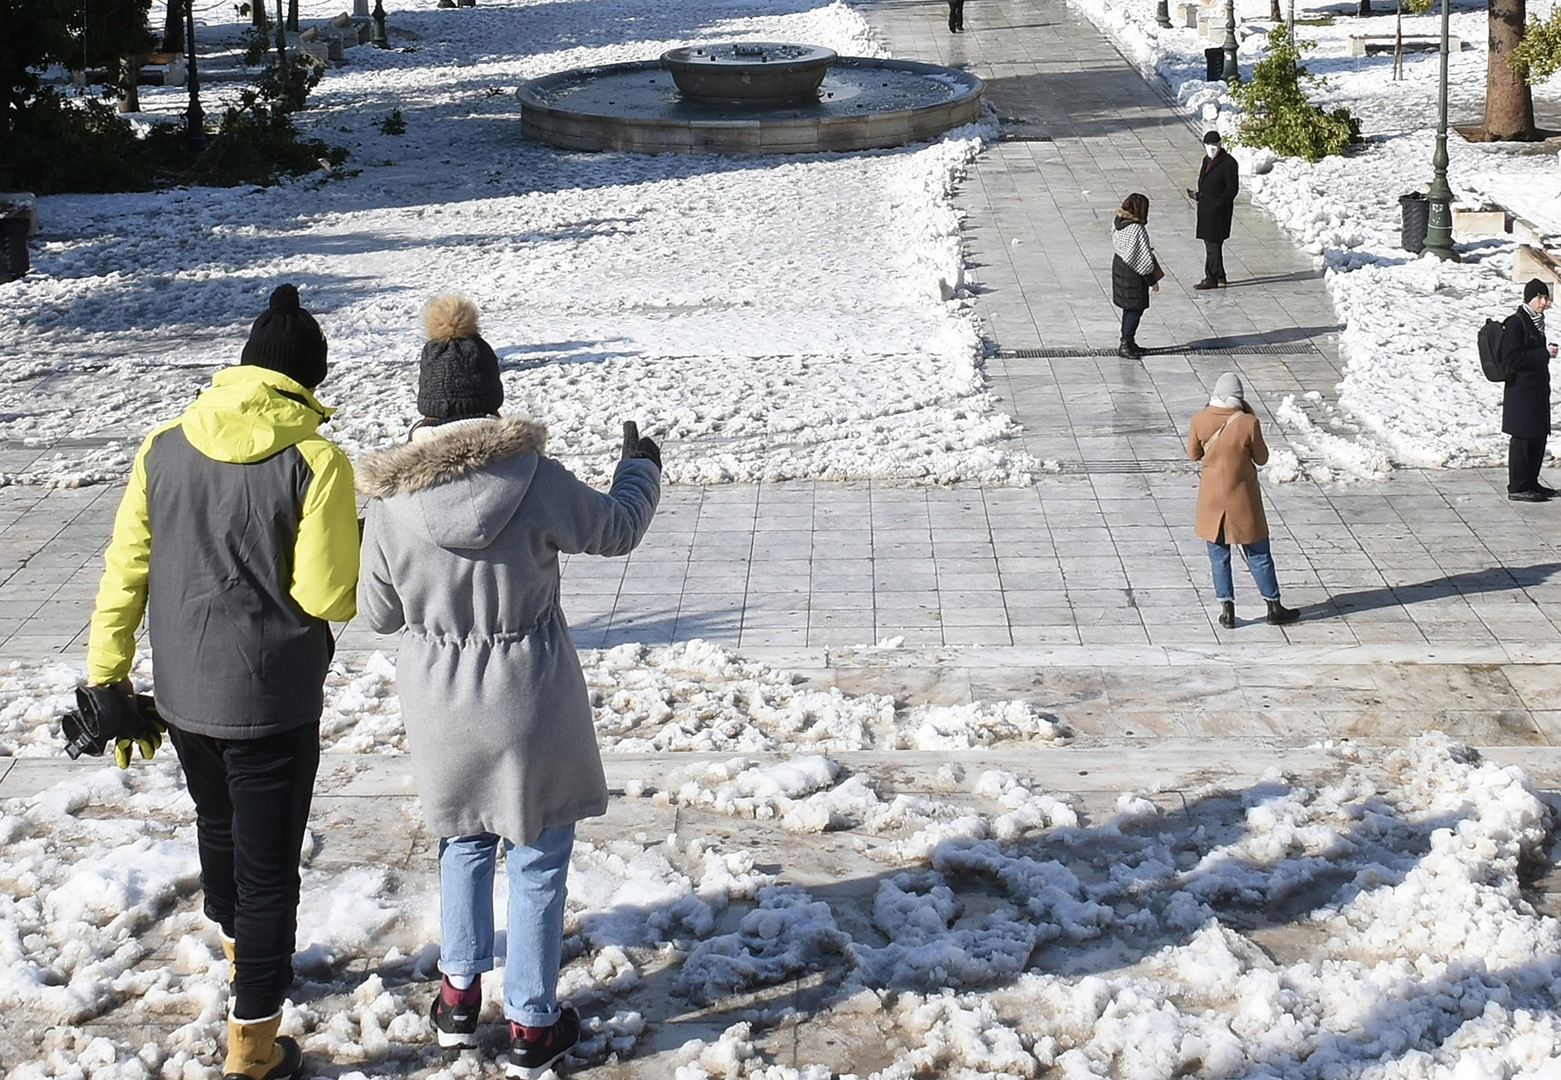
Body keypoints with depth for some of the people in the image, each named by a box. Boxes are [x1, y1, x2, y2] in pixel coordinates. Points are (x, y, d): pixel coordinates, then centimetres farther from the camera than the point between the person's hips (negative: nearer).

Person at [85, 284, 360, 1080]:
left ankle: (238, 945, 52)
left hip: (182, 693, 5)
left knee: (218, 827, 28)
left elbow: (125, 572, 2)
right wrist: (359, 556, 3)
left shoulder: (163, 449, -2)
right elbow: (327, 598, -17)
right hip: (272, 700, -5)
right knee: (267, 866, 6)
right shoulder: (315, 461, -17)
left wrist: (106, 674, 11)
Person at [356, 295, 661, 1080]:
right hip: (530, 701, -2)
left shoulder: (390, 504, -13)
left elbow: (378, 614, 0)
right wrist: (641, 468, 19)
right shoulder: (535, 482, -19)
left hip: (439, 708, 3)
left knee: (464, 844, 26)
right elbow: (615, 528, -1)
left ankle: (459, 996, 35)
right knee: (537, 862, 12)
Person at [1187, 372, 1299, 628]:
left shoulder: (1201, 420, -10)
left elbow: (1193, 454, 4)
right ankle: (1273, 606, 19)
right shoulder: (1248, 423, -17)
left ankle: (1227, 609, 10)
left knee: (1219, 556, 12)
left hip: (1212, 499, 2)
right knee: (1258, 555, 11)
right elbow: (1261, 459, -4)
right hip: (1243, 500, -2)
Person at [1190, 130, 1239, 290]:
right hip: (1205, 209, 9)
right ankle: (1220, 276, 25)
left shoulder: (1228, 162, -12)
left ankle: (1212, 279, -4)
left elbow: (1232, 188, -14)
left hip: (1218, 210, -9)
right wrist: (1198, 195, 8)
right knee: (1210, 242, 15)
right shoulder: (1207, 160, 14)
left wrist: (1219, 202, -22)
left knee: (1213, 244, -8)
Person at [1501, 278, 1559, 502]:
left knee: (1539, 437, 13)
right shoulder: (1515, 323, -15)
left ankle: (1531, 483, 23)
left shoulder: (1536, 322, 14)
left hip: (1537, 390, 9)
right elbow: (1511, 359, -22)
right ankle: (1517, 488, 2)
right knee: (1523, 439, -5)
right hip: (1521, 391, -9)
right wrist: (1544, 354, -21)